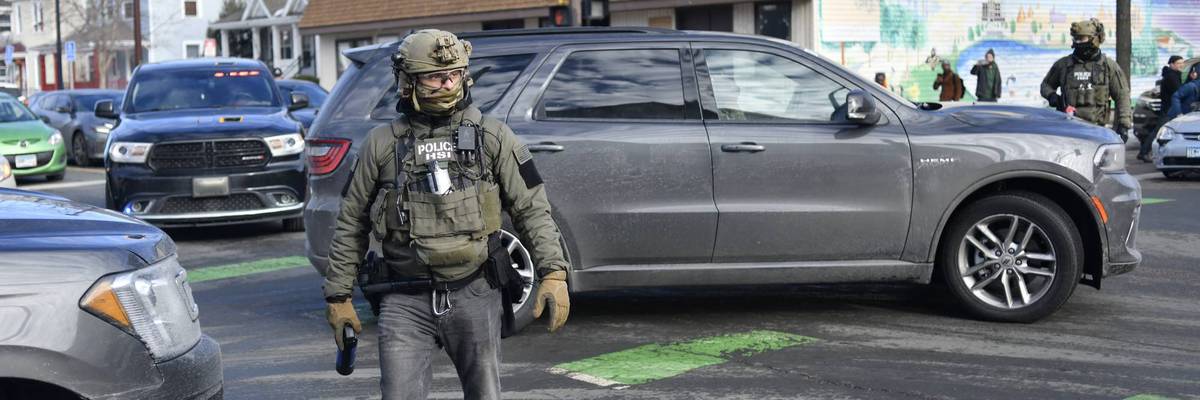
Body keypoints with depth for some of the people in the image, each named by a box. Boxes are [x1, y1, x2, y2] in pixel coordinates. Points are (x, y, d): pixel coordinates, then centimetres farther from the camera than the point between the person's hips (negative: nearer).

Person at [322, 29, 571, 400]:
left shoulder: (493, 137, 3)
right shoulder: (382, 144, 4)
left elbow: (532, 208, 1)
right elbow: (350, 224, 9)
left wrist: (553, 272, -10)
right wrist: (338, 295, 8)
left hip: (474, 295, 1)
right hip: (405, 302, 0)